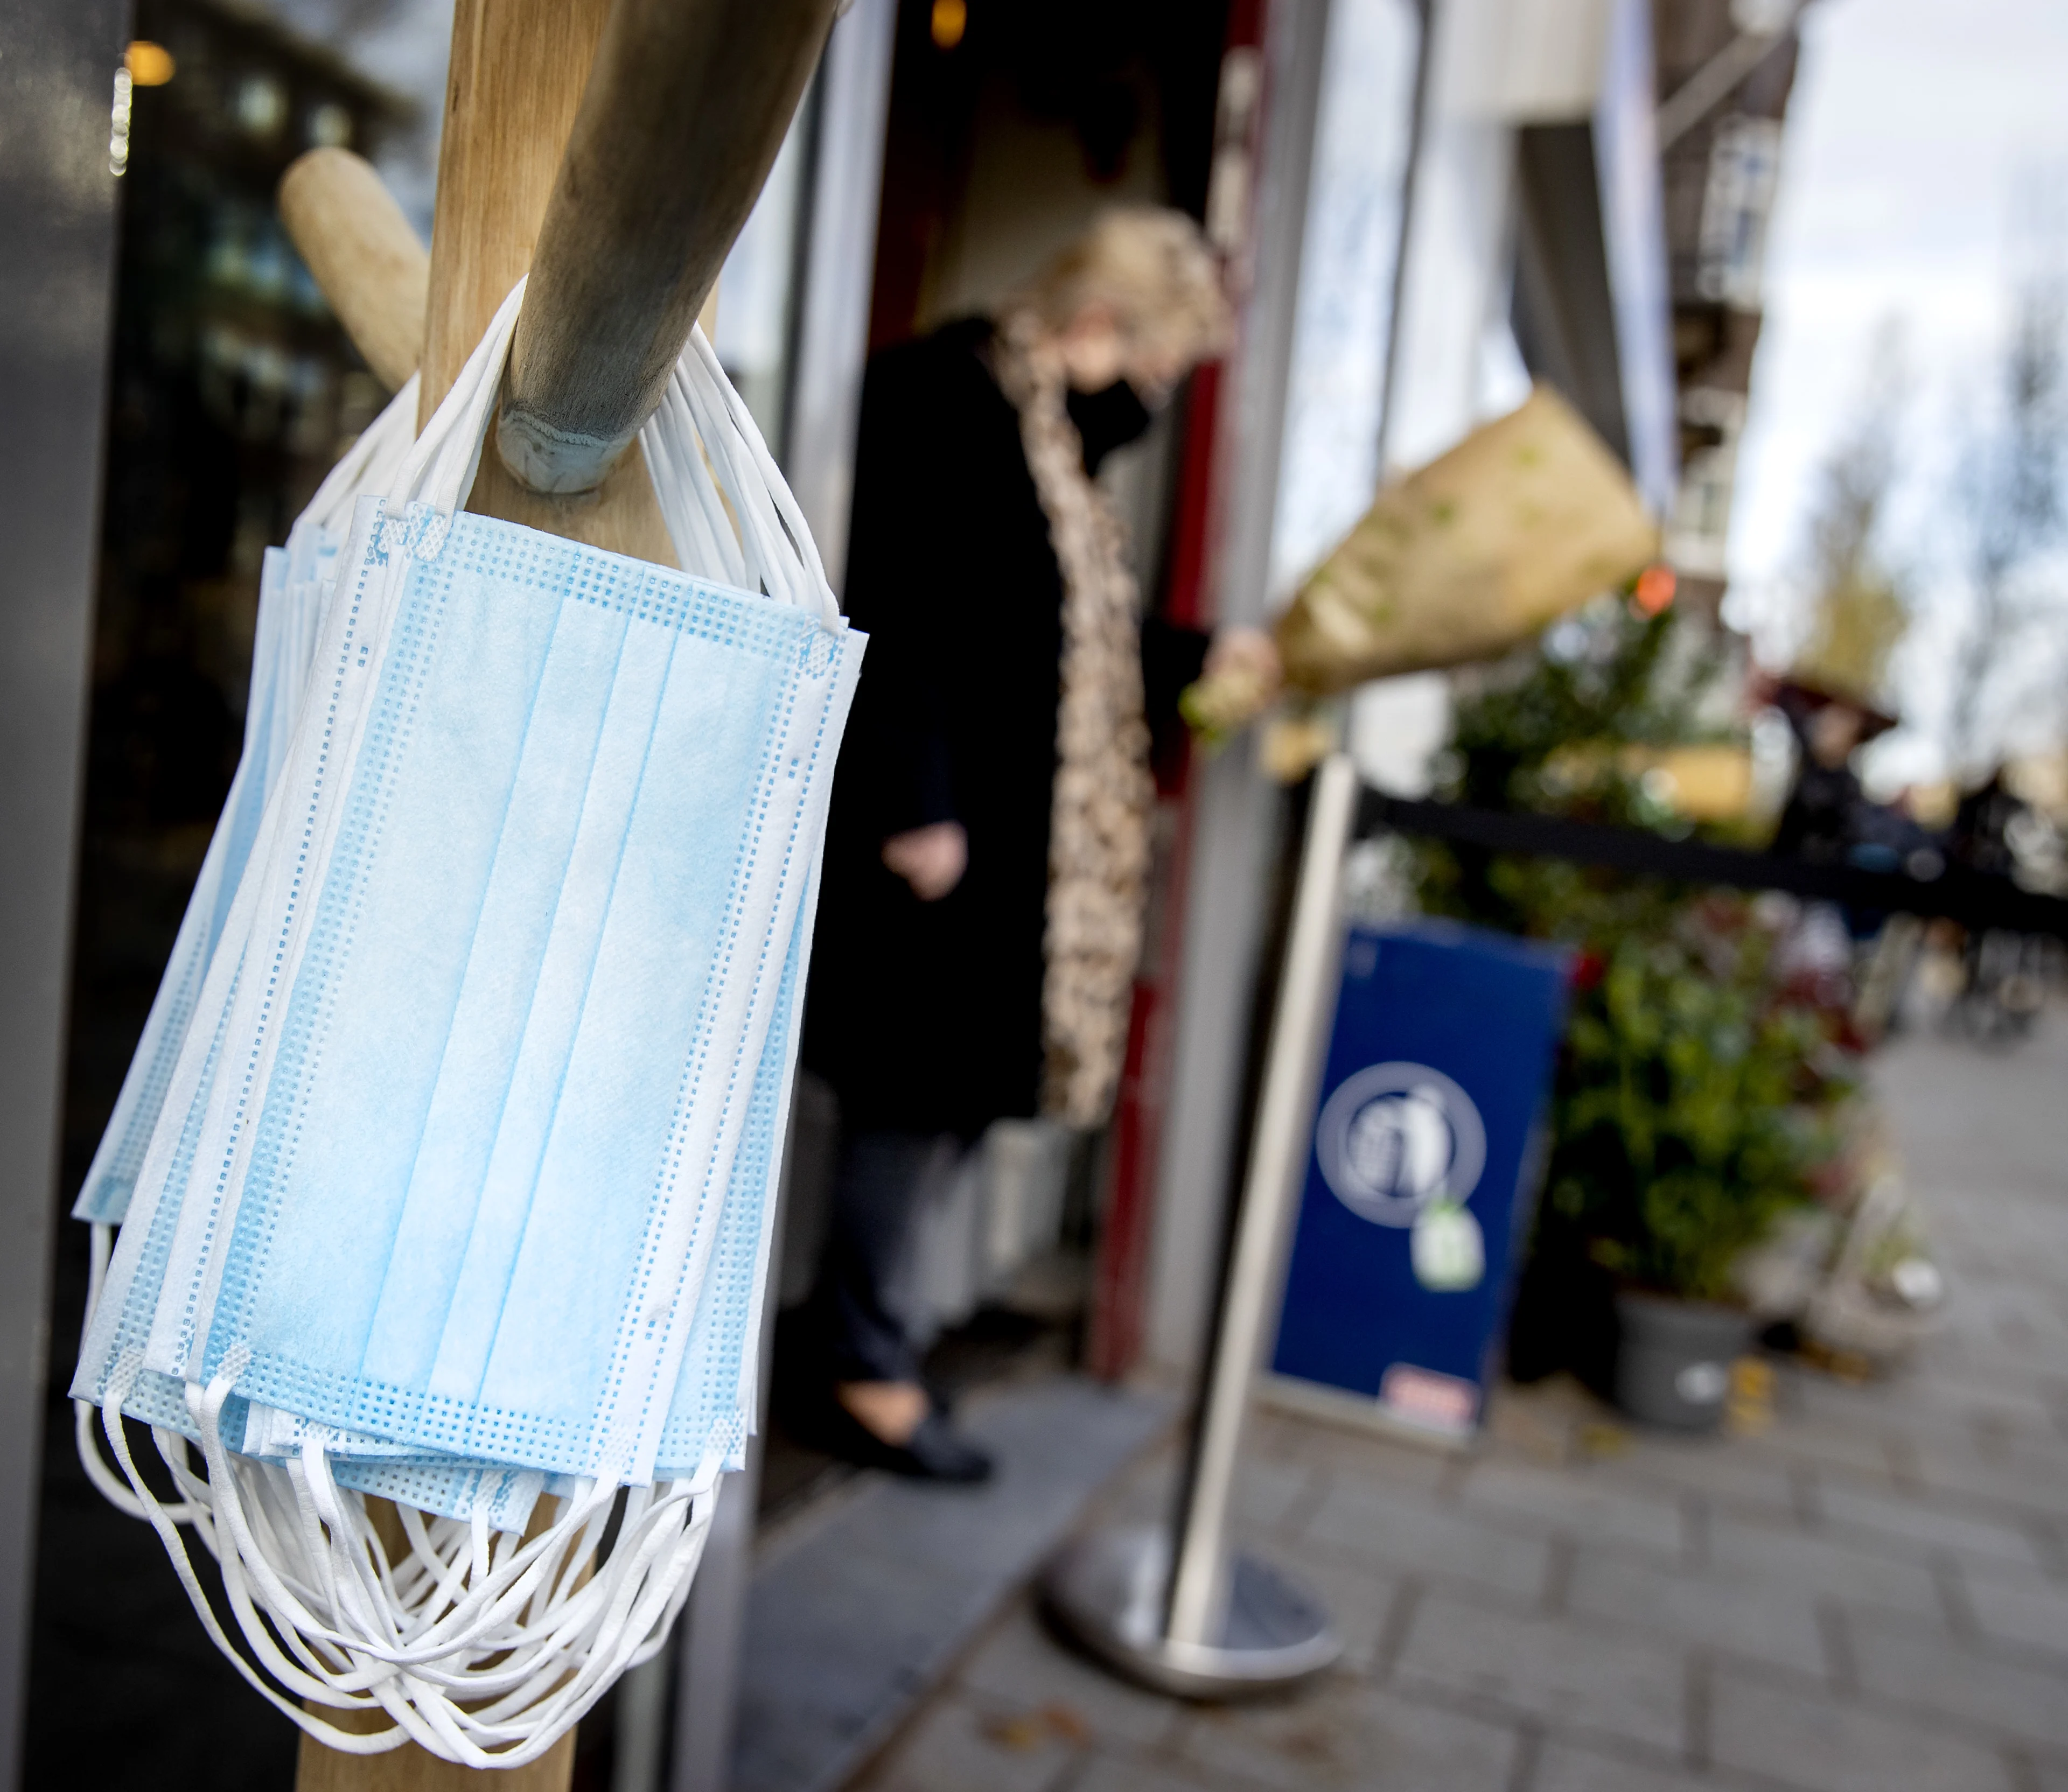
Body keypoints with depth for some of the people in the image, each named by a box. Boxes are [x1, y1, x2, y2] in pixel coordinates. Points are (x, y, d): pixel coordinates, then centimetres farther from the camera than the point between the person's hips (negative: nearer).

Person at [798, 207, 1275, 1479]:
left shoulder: (1049, 430, 17)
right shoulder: (945, 398, -12)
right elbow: (899, 610, -19)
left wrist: (1206, 656, 24)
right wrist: (915, 805, -22)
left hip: (1017, 822, 9)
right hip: (942, 817, -9)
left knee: (942, 1085, 12)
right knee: (920, 1082, -1)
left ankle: (869, 1319, 25)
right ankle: (868, 1373, 14)